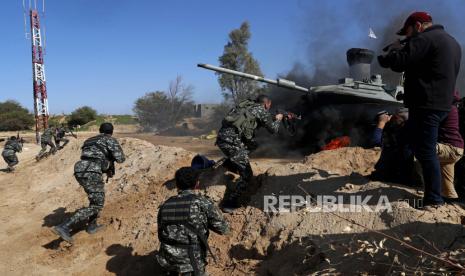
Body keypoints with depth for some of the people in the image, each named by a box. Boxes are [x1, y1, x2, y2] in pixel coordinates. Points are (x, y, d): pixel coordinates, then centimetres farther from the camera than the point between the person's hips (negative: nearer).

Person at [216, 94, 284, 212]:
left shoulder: (246, 105, 24)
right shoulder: (261, 110, 5)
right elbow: (273, 129, 9)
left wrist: (272, 119, 38)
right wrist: (278, 119, 29)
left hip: (221, 136, 8)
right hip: (232, 141, -8)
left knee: (252, 145, 30)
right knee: (246, 175, 3)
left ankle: (229, 163, 23)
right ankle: (230, 204, 2)